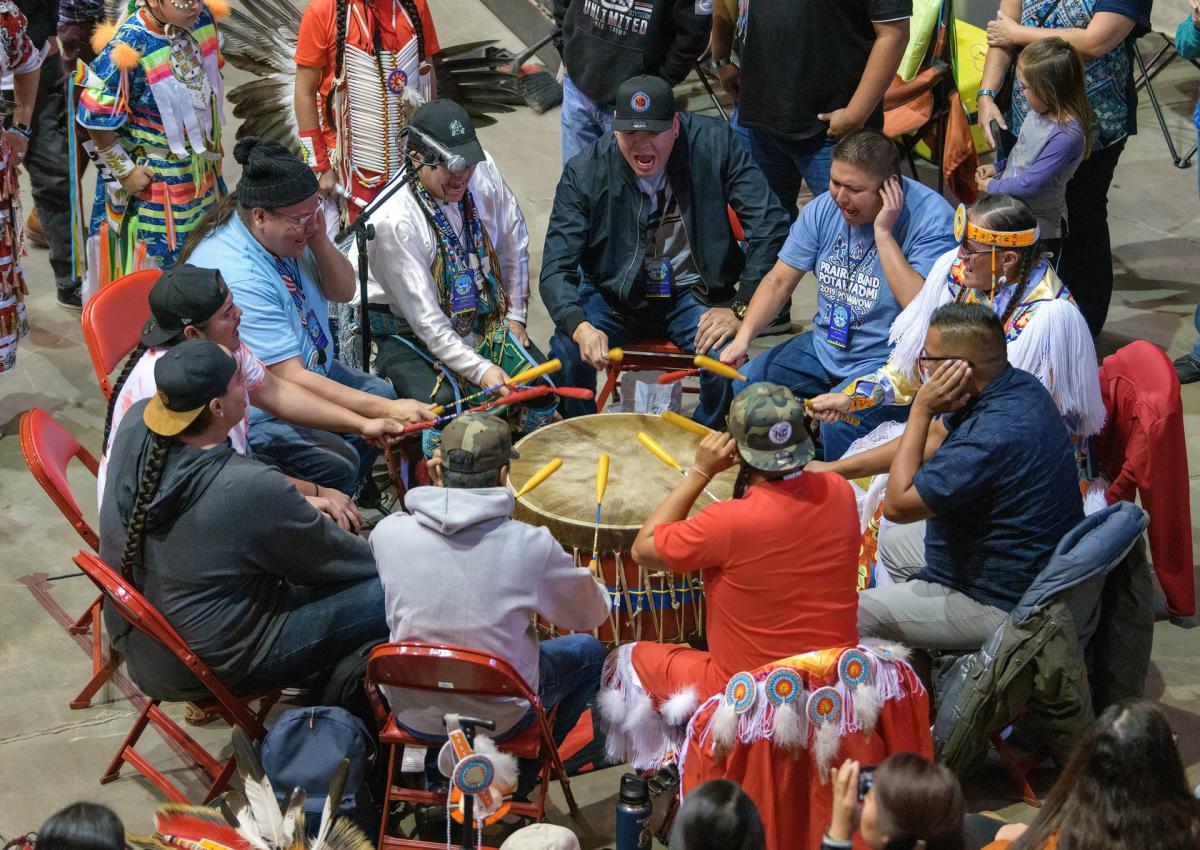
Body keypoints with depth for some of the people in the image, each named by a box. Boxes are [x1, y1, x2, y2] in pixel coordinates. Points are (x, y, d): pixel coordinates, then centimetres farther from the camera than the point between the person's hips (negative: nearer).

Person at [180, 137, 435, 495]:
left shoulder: (288, 232, -7)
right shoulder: (237, 278, -34)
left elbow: (343, 291, 5)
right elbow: (291, 380, -34)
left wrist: (319, 240, -16)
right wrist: (386, 411, -36)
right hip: (248, 410, -10)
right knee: (336, 461, -24)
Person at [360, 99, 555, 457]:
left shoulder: (483, 170, -10)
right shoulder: (393, 220, -27)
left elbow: (514, 243, 9)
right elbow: (425, 319, -26)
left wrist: (516, 316, 9)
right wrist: (481, 370, -30)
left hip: (484, 319, 6)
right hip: (410, 332, -6)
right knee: (443, 401, -32)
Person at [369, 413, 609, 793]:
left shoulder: (388, 533, -16)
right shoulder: (531, 546, -23)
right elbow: (592, 613, -4)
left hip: (411, 713, 3)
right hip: (499, 717, -3)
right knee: (589, 651, 24)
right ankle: (517, 782, 26)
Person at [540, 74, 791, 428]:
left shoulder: (713, 144, -15)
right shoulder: (584, 173, -14)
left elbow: (769, 226, -14)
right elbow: (556, 269, -17)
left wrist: (740, 309, -19)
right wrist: (580, 327, -37)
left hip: (692, 293, 0)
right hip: (614, 296, 0)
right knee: (567, 352, -27)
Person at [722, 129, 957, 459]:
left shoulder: (931, 218, -18)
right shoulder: (824, 209, 1)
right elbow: (779, 280, 7)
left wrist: (883, 233, -26)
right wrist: (743, 336, -8)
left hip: (887, 358, -7)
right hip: (823, 346, 7)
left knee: (838, 423, -34)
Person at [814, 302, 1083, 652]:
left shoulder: (994, 435, -34)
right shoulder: (1016, 386, -3)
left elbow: (897, 504, -24)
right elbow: (934, 438, 13)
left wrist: (921, 410, -20)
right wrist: (835, 468, 15)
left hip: (1001, 606, -10)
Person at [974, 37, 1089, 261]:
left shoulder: (1066, 135, -31)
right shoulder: (1041, 111, -4)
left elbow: (1032, 183, -28)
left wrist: (992, 187, -15)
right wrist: (997, 167, 4)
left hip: (1039, 230, -9)